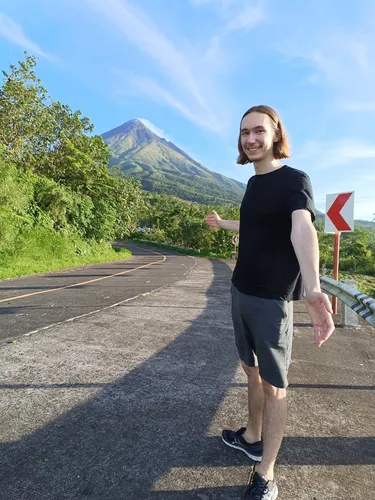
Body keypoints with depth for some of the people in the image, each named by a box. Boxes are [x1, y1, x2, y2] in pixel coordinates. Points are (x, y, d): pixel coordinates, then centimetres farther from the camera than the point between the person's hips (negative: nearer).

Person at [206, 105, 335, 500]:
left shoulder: (294, 180, -13)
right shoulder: (253, 182, 10)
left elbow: (302, 228, -35)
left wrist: (312, 290, -52)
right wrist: (221, 223, 47)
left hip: (271, 300, -7)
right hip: (240, 293, 8)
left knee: (273, 385, 5)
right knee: (252, 371, 20)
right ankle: (252, 437, 40)